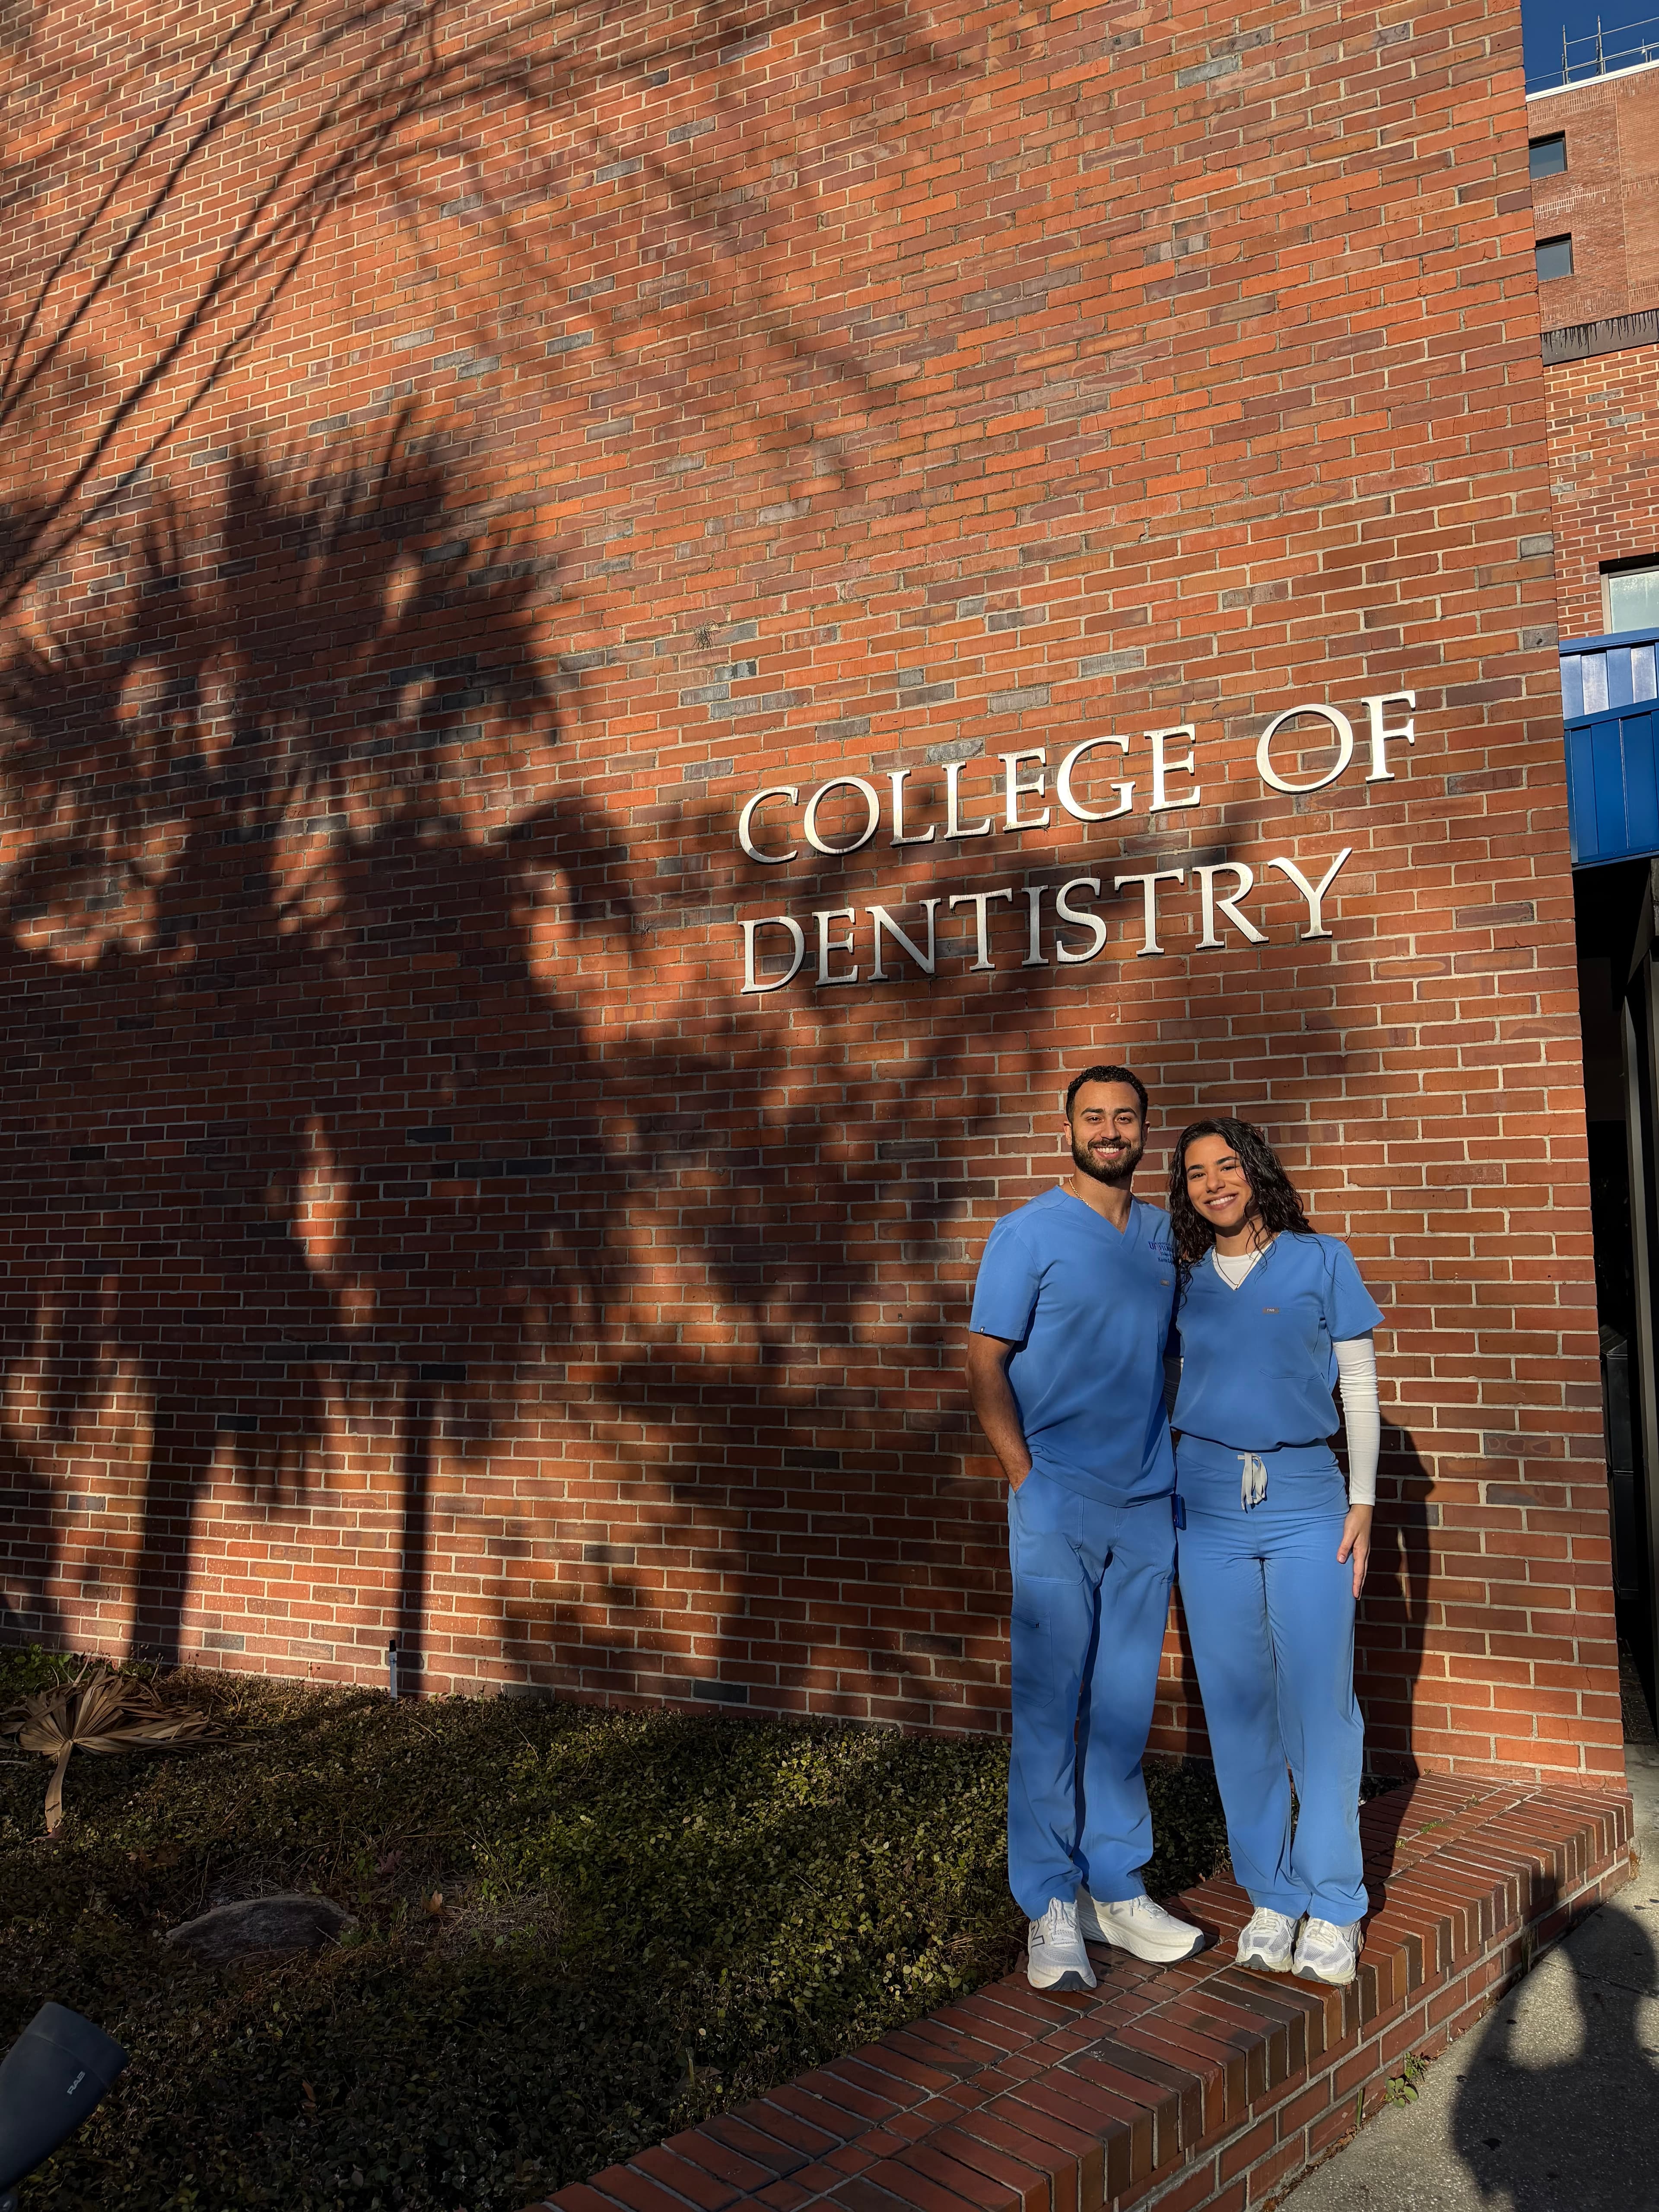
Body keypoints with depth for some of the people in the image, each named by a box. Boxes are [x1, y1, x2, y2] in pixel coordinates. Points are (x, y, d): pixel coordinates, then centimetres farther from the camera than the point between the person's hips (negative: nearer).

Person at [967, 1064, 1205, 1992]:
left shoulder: (1166, 1237, 11)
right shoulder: (1028, 1234, -4)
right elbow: (985, 1362, -6)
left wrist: (1180, 1451, 8)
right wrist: (1025, 1475, -12)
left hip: (1149, 1505, 5)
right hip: (1060, 1506, -5)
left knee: (1125, 1707, 12)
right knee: (1052, 1706, 0)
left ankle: (1116, 1889, 25)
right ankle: (1051, 1908, 11)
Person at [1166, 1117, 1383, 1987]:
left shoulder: (1321, 1262, 2)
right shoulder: (1187, 1280, 9)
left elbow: (1359, 1390, 5)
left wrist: (1362, 1503, 0)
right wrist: (1165, 1487, 11)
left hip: (1304, 1501, -2)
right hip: (1207, 1505, 2)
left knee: (1317, 1702, -3)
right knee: (1237, 1705, 5)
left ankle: (1331, 1904, 12)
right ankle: (1271, 1896, 18)